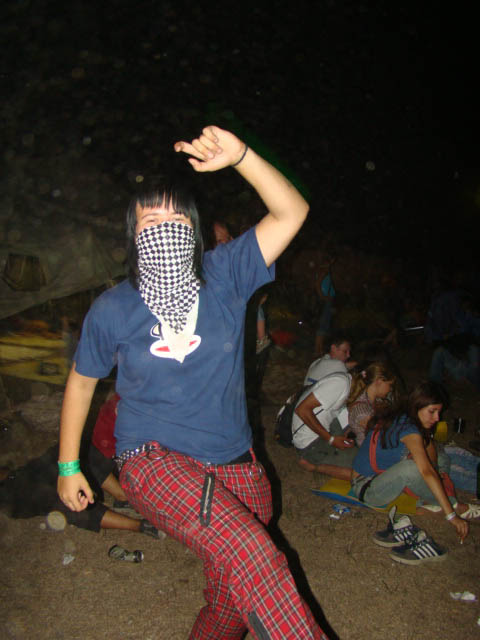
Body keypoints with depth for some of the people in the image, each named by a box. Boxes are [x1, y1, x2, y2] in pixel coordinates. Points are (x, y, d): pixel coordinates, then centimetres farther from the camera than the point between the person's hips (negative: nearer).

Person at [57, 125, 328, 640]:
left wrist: (240, 156, -25)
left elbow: (291, 212, -12)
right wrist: (68, 466, 11)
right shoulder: (112, 310, -6)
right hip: (155, 460, -3)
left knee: (234, 599, 17)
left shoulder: (223, 275, -5)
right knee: (251, 552, -28)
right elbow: (81, 382, 8)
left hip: (233, 462, 3)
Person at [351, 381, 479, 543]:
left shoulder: (402, 419, 0)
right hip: (366, 487, -10)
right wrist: (451, 516, -38)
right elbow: (427, 472, -35)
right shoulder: (409, 429, -26)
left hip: (382, 476, 10)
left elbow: (432, 461, 4)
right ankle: (455, 506, -14)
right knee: (411, 468, -35)